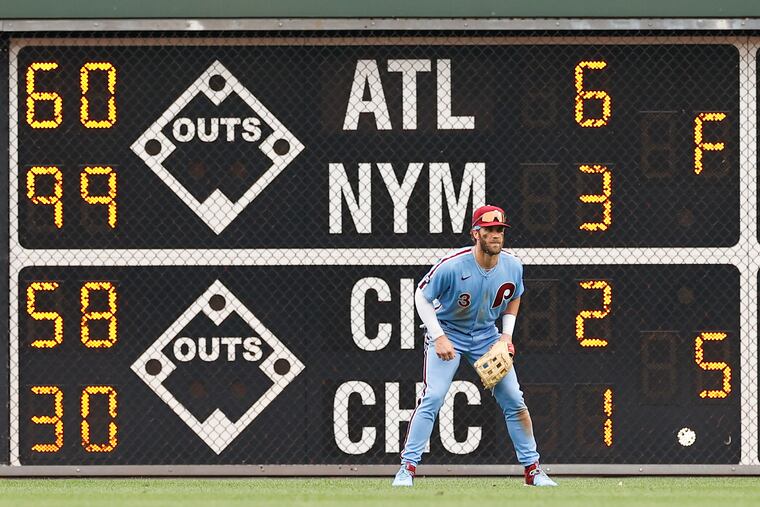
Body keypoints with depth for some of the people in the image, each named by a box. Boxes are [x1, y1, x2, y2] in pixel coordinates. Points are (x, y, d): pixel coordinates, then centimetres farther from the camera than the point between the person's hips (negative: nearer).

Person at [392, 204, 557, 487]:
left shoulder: (512, 267, -11)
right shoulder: (452, 266, -26)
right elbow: (422, 297, -13)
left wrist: (507, 334, -2)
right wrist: (439, 338, -20)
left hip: (486, 335, 4)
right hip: (448, 333, -4)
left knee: (514, 400, -1)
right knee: (432, 397, -18)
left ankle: (532, 469, 10)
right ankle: (407, 468, -12)